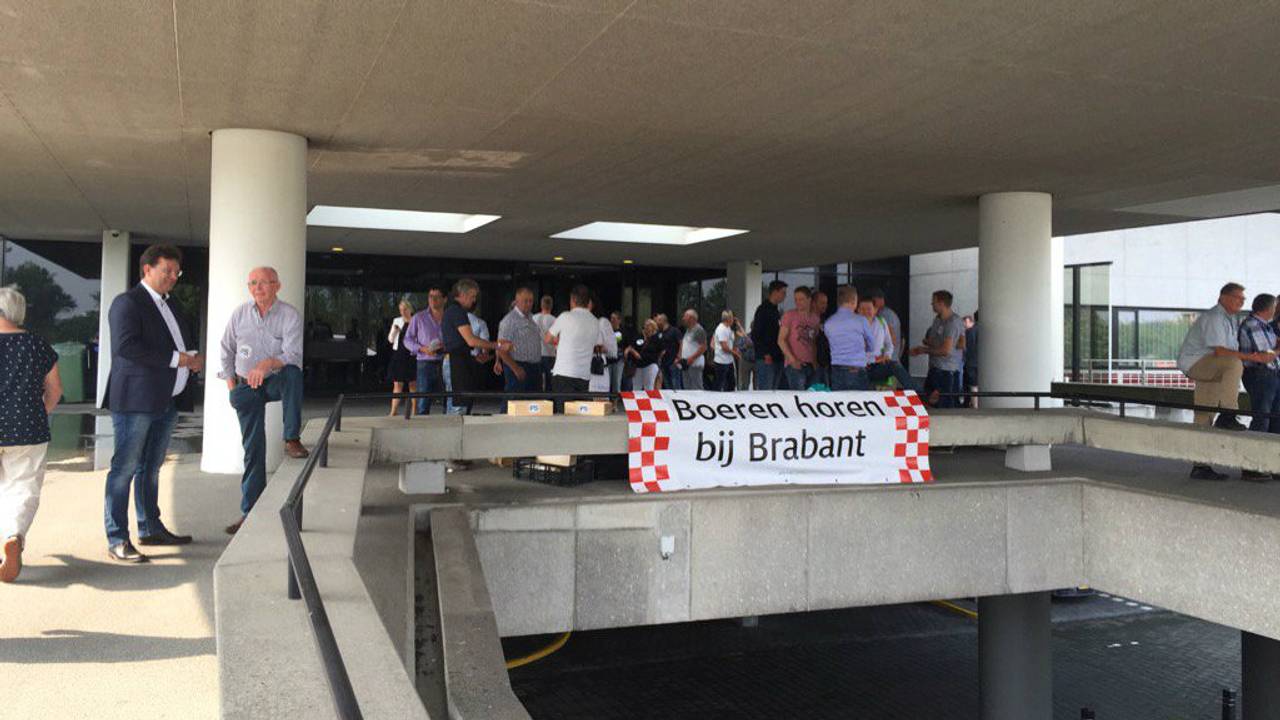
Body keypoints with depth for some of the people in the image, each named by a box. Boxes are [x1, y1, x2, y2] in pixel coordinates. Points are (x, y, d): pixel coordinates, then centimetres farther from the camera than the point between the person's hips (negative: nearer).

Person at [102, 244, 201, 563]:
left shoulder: (171, 306, 20)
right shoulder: (127, 303, -8)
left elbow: (185, 341, 27)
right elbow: (126, 346, -21)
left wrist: (193, 358, 3)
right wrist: (177, 359, -20)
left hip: (167, 401, 9)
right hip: (136, 399, -9)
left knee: (151, 468, 17)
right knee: (125, 468, -5)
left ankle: (150, 528, 26)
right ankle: (117, 540, -1)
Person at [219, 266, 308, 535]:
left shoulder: (290, 315, -11)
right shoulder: (239, 314, 1)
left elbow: (292, 355, -22)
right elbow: (227, 350, 11)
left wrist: (267, 363, -40)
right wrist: (232, 386, 5)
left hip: (276, 381, -2)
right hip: (246, 386, 2)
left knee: (293, 372, -39)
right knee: (253, 447, -2)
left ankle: (292, 439, -30)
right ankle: (250, 510, 7)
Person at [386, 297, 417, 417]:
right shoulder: (397, 321, 10)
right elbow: (390, 340, 10)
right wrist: (394, 330, -7)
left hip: (411, 356, -3)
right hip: (398, 355, 3)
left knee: (413, 385, 2)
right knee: (397, 384, 2)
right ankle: (393, 412, 2)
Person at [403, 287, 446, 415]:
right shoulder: (419, 317, 5)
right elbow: (407, 340, 8)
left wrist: (446, 347, -13)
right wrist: (422, 349, -9)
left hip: (445, 364, 1)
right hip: (426, 363, -1)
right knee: (423, 404, -4)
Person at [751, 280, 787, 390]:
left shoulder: (776, 311, 18)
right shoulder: (763, 310, -9)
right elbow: (755, 335, -14)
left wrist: (782, 353, 13)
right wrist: (765, 354, -19)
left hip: (777, 359, 9)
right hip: (767, 359, -9)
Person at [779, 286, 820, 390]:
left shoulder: (815, 318, 13)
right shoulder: (789, 315, -1)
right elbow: (781, 340, -6)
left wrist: (816, 361, 3)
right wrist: (793, 360, -15)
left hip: (811, 365, 6)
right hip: (795, 365, -5)